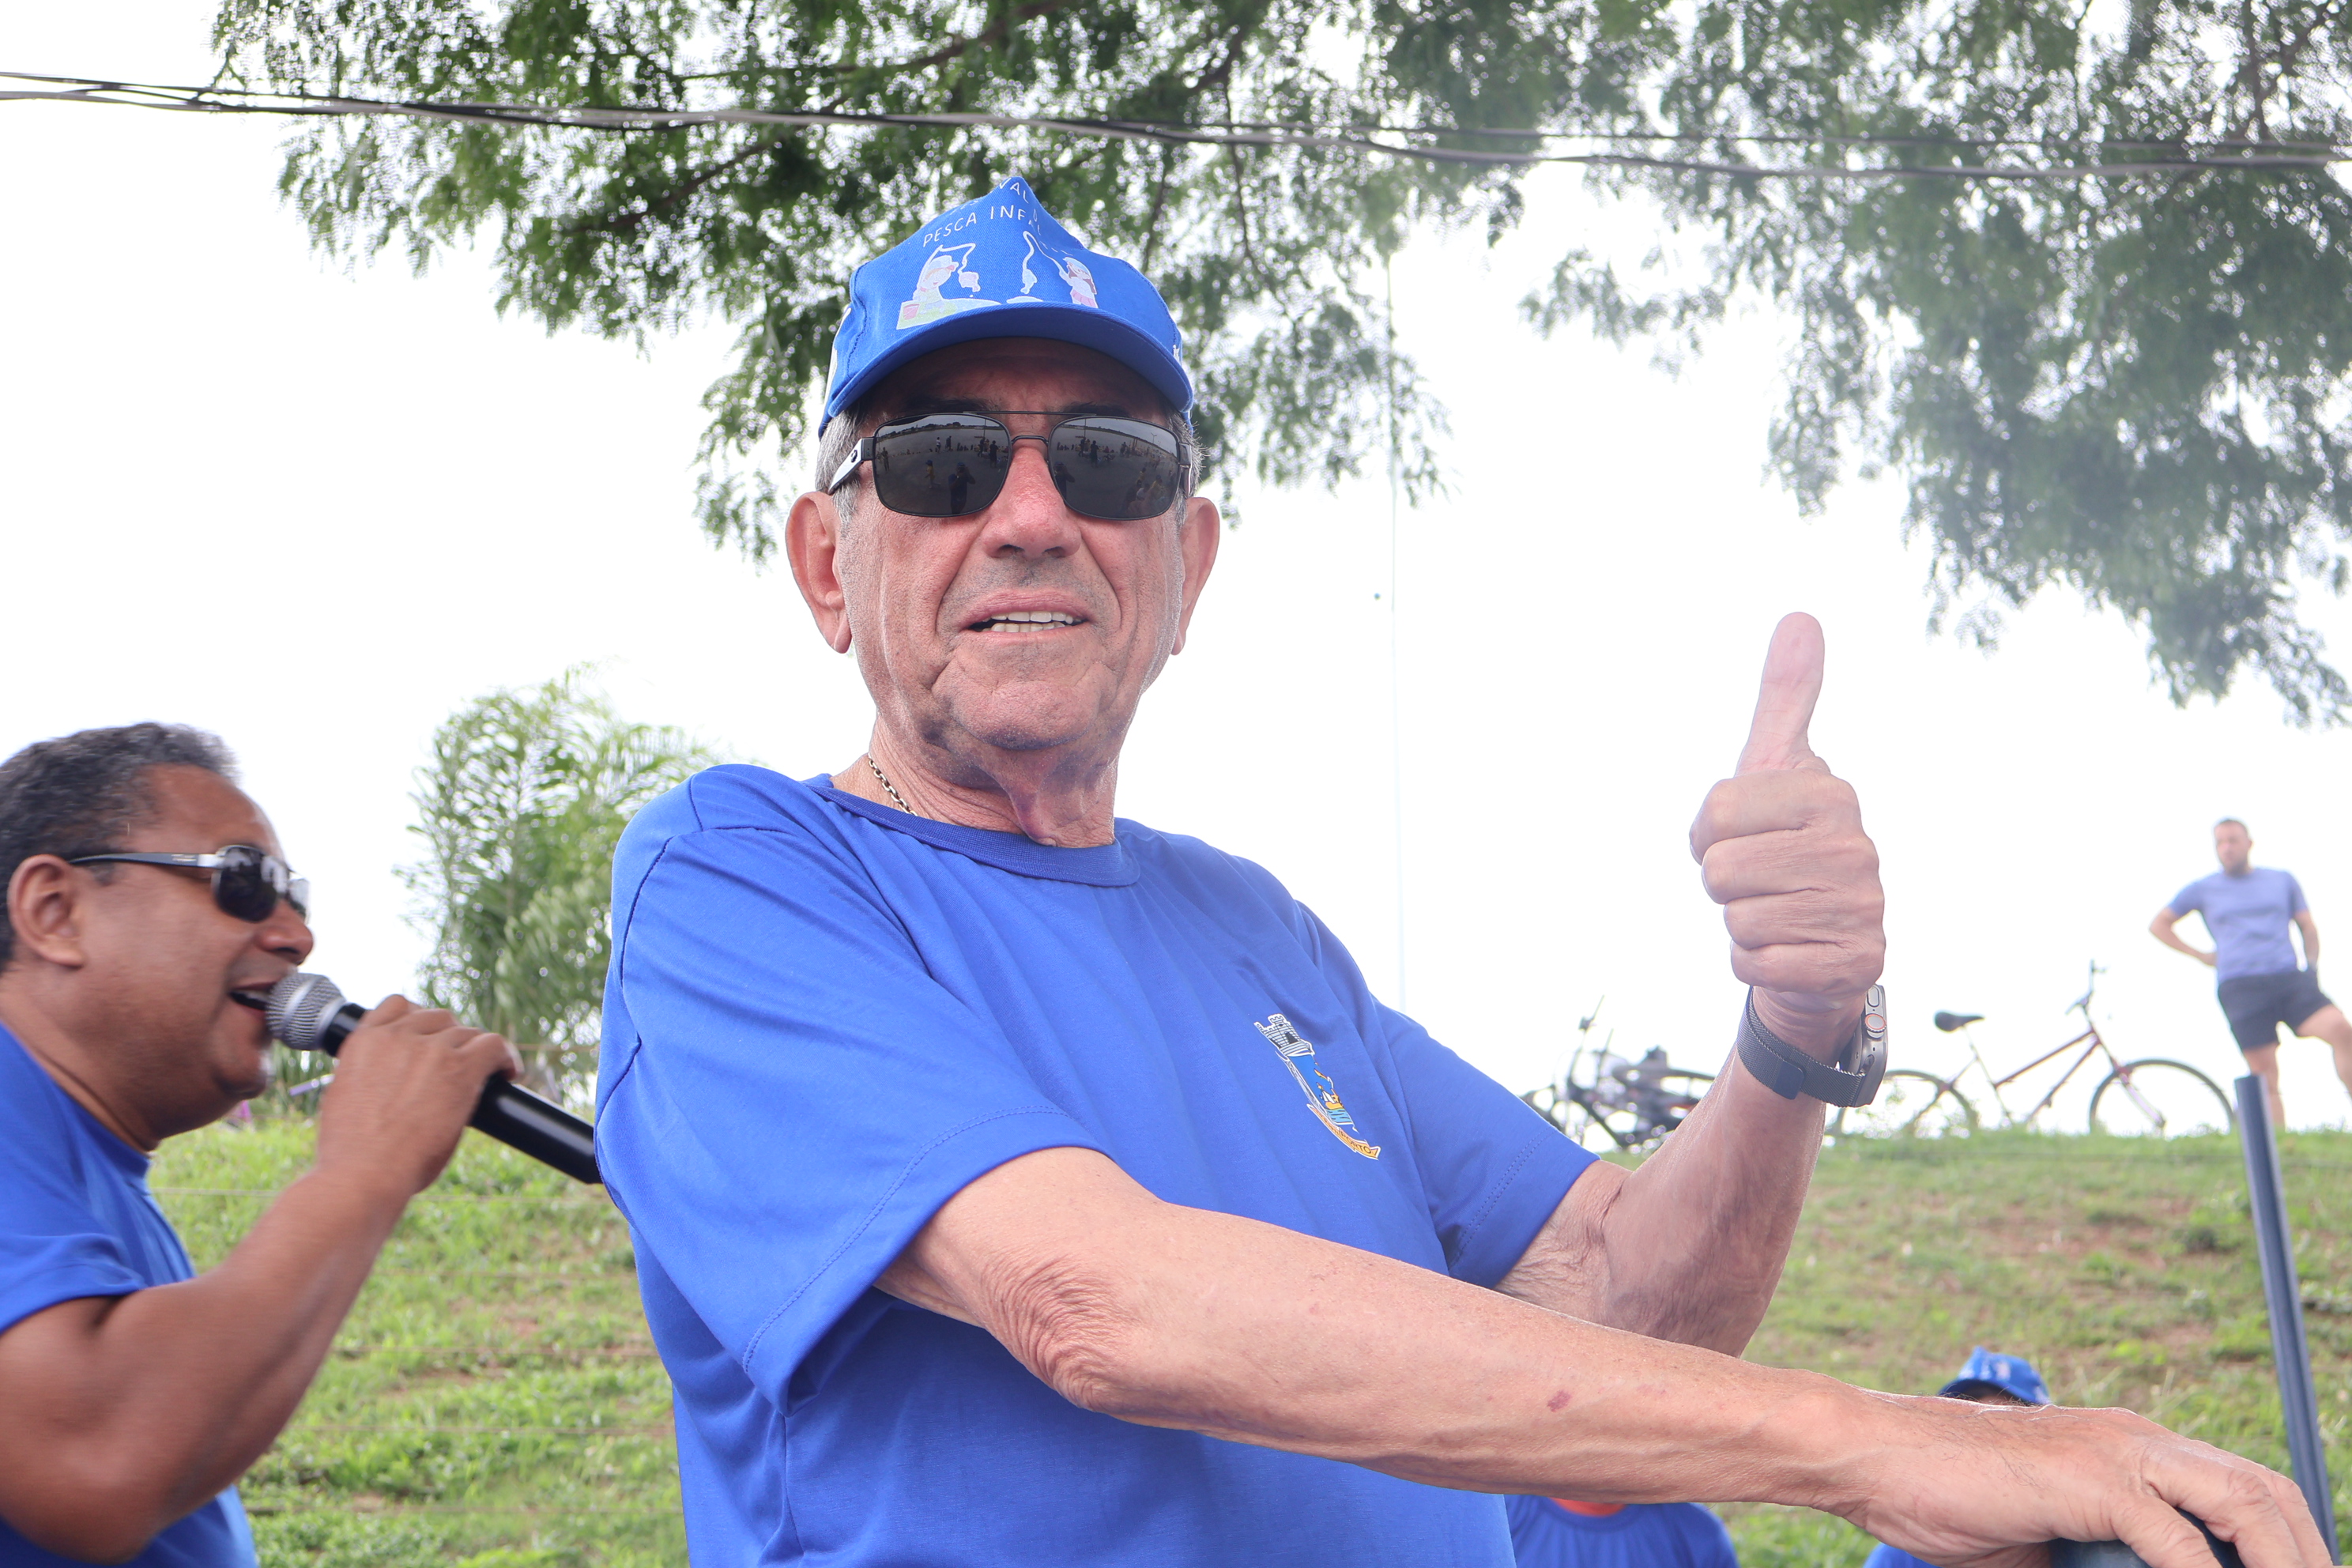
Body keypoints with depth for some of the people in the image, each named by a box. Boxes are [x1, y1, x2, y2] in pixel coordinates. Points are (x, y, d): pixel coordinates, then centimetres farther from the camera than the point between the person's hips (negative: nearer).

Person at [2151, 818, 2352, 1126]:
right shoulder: (2203, 889, 14)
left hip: (2289, 979, 1)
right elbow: (2158, 925, 21)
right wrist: (2201, 955, 11)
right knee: (2265, 1074, -6)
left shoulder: (2283, 881, 18)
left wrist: (2312, 965, 6)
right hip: (2239, 987, -1)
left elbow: (2308, 927, 23)